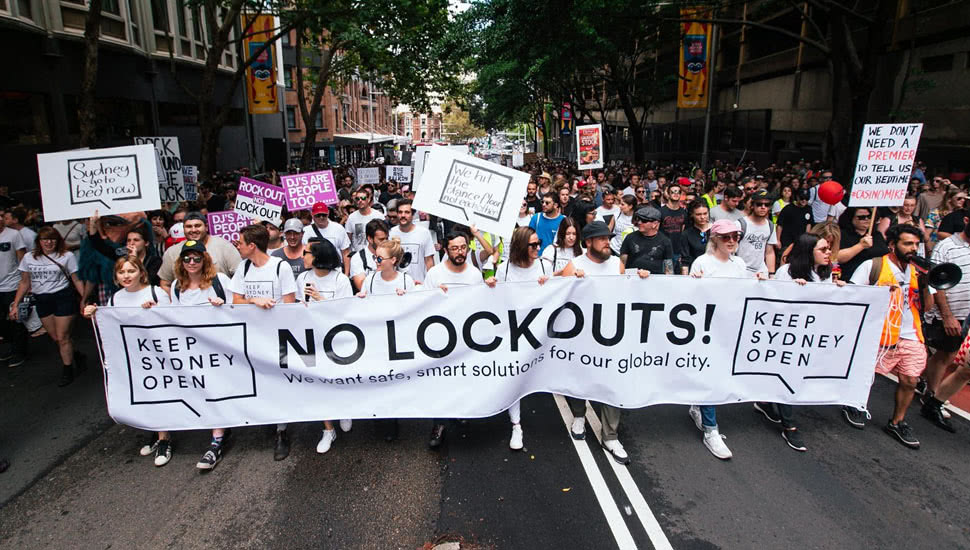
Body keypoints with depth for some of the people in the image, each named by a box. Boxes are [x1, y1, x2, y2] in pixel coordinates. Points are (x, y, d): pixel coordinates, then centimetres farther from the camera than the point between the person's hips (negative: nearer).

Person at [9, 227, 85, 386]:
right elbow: (25, 283, 11)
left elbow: (77, 280, -3)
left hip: (63, 297, -4)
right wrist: (15, 304, 6)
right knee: (55, 338, 9)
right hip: (41, 300, 4)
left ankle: (67, 372, 13)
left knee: (62, 337, -1)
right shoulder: (28, 258, 6)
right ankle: (77, 357, 33)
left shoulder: (67, 256, -4)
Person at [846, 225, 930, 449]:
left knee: (910, 381, 6)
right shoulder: (873, 266, -4)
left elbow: (926, 305, 12)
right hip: (880, 334, -5)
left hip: (911, 336, 5)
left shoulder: (915, 271, 13)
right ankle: (852, 406, 29)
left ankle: (897, 423, 24)